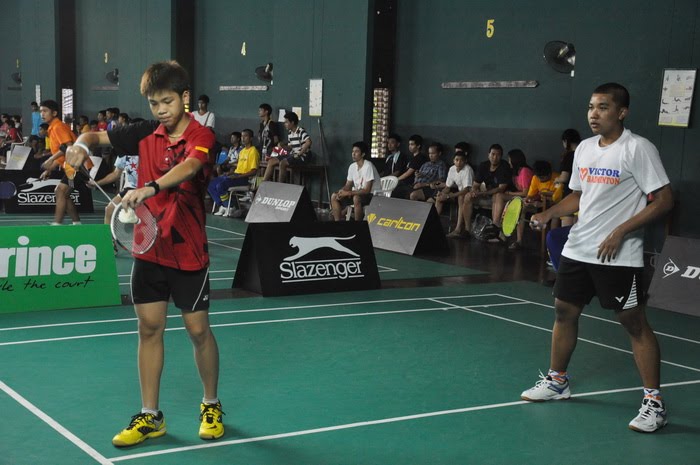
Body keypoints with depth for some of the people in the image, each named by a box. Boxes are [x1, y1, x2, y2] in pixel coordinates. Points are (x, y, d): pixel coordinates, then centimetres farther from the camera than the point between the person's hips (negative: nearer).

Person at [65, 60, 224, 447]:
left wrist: (149, 188, -51)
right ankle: (150, 416, 17)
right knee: (149, 328, 6)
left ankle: (211, 406, 25)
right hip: (148, 247, 4)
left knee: (198, 329, 3)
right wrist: (82, 144, -11)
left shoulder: (201, 136, -13)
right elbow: (97, 136, 13)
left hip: (187, 251, -4)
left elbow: (188, 168, -34)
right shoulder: (146, 133, 3)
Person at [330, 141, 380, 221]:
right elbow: (348, 186, 10)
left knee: (356, 198, -38)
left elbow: (367, 190, -24)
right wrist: (342, 191, -14)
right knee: (334, 196, -5)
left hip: (372, 195, -8)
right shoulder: (352, 166, 3)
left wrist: (348, 193, -26)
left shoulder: (368, 166, -21)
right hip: (358, 193, 8)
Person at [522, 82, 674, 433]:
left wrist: (621, 232, -20)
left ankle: (654, 403, 4)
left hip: (619, 257, -7)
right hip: (577, 249, 7)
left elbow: (664, 200, -14)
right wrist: (548, 214, 4)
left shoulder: (638, 148, -12)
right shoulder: (584, 148, 10)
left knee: (634, 322, -4)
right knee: (564, 312, 13)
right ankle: (557, 381, 31)